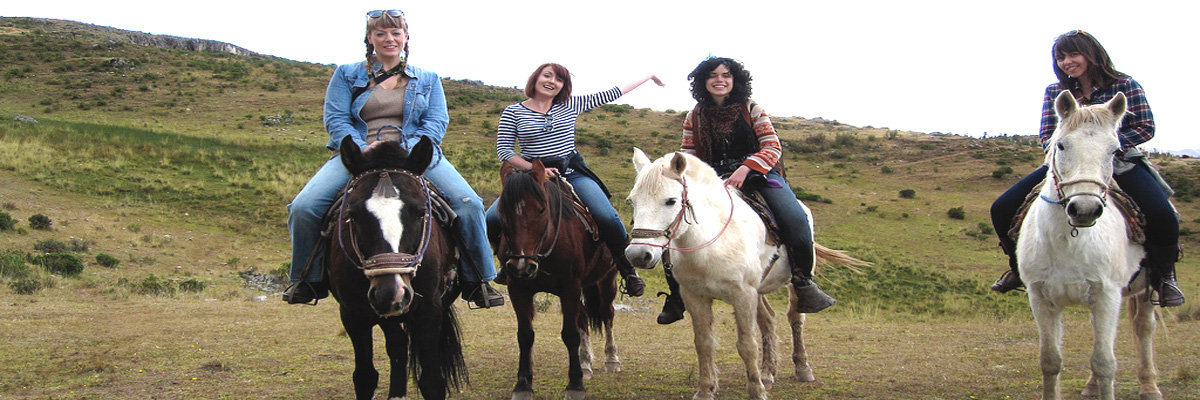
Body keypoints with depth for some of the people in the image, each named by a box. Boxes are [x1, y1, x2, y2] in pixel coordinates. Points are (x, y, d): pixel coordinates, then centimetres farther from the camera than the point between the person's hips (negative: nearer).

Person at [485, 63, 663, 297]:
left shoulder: (571, 105, 7)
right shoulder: (513, 112, 2)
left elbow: (610, 95, 12)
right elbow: (503, 150, -2)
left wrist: (647, 77, 14)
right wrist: (535, 169, -14)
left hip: (572, 174, 0)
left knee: (608, 218, -22)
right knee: (492, 220, -20)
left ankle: (627, 269, 2)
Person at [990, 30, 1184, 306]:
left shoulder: (1124, 86, -1)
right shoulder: (1054, 92, 9)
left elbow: (1146, 128, -5)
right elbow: (1047, 135, 7)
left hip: (1119, 162, -3)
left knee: (1162, 216, -30)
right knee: (1002, 209, -9)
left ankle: (1163, 275, 1)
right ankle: (1020, 268, 18)